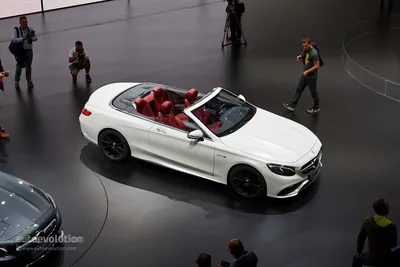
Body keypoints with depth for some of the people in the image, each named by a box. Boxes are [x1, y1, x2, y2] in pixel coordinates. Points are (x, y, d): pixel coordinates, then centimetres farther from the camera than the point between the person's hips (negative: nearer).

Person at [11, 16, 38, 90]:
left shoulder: (30, 30, -3)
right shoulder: (16, 30, -12)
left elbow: (36, 38, 7)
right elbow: (13, 40, -23)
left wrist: (31, 38, -16)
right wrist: (22, 38, -35)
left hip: (29, 50, 3)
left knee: (28, 66, 11)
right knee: (19, 66, 0)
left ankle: (29, 81, 24)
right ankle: (16, 81, 13)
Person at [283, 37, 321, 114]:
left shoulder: (314, 53, -26)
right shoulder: (306, 50, 0)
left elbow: (317, 66, -24)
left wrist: (307, 71, -22)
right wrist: (300, 56, 4)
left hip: (311, 77, -9)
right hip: (305, 75, 9)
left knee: (313, 92, 8)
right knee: (299, 90, 12)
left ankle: (316, 108, 26)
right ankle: (292, 105, 18)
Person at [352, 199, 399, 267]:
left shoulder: (367, 221, -11)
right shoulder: (391, 226, -18)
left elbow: (360, 238, 2)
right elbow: (393, 245, -4)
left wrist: (359, 253, 18)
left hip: (372, 259, 1)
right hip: (387, 260, -1)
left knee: (356, 258, 33)